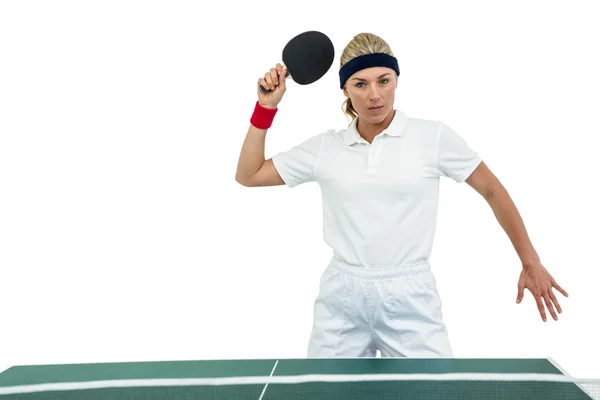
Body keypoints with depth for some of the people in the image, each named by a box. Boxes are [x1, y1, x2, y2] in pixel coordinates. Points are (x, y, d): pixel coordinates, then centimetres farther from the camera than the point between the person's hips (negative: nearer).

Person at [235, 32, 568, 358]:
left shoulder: (434, 137, -3)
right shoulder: (325, 147, 4)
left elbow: (493, 192, 6)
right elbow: (248, 175, 10)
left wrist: (530, 263, 7)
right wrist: (266, 107, 2)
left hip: (410, 300, -2)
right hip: (340, 300, 2)